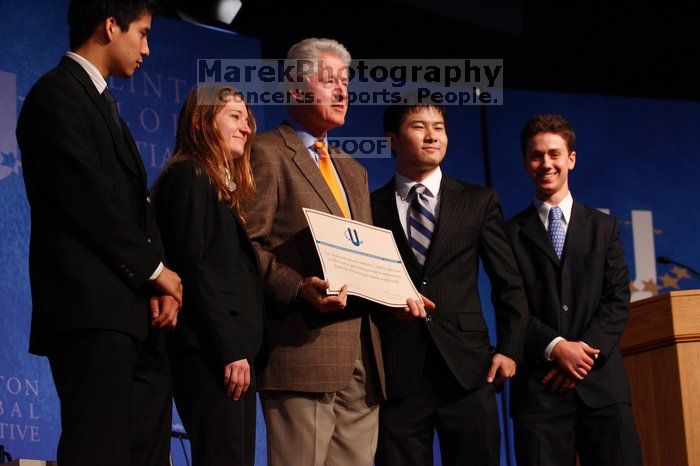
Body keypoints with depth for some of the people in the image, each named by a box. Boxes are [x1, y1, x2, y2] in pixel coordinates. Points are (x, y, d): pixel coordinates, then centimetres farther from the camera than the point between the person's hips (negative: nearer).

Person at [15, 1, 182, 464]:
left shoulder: (102, 102, 25)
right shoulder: (58, 93, -4)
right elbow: (88, 199, -14)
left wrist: (159, 282, 4)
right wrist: (154, 269, -6)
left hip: (128, 312, 9)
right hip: (92, 309, -9)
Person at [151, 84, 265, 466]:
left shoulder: (222, 188, 23)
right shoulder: (189, 176, -5)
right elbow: (190, 268, -14)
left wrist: (241, 349, 10)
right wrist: (229, 351, -17)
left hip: (234, 352, 9)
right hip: (208, 353, -9)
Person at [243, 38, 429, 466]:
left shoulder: (353, 171, 27)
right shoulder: (266, 154, 0)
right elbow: (245, 244, -9)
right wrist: (297, 288, -23)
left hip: (362, 357, 8)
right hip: (304, 348, -8)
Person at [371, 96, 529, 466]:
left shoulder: (479, 201, 10)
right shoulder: (370, 208, 8)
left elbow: (508, 283, 10)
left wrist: (510, 350, 3)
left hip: (467, 368, 1)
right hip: (395, 374, -1)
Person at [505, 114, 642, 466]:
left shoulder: (604, 227, 15)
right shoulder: (511, 234, 9)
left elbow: (618, 300, 6)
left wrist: (586, 351, -9)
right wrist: (556, 347, -14)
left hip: (602, 383, 2)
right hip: (538, 386, -1)